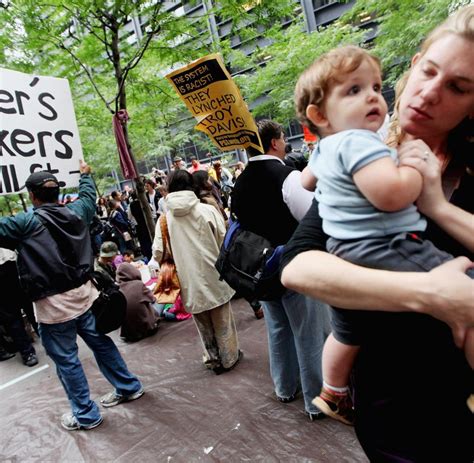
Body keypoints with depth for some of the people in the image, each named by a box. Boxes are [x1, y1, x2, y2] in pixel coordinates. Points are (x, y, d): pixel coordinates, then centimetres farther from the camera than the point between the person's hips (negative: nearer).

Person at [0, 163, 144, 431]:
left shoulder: (26, 223, -12)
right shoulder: (76, 212, 3)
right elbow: (89, 197, 24)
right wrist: (86, 175, 42)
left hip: (53, 303, -5)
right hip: (83, 293, 6)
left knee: (66, 359, 8)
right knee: (101, 342, 18)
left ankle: (86, 415, 21)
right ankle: (129, 387, 32)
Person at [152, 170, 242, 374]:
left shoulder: (164, 219, -6)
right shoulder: (207, 210, -10)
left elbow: (158, 253, -7)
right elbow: (224, 240, -9)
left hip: (189, 281, 1)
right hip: (213, 275, -1)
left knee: (203, 323, 20)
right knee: (222, 320, 17)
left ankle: (213, 359, 33)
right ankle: (229, 357, 32)